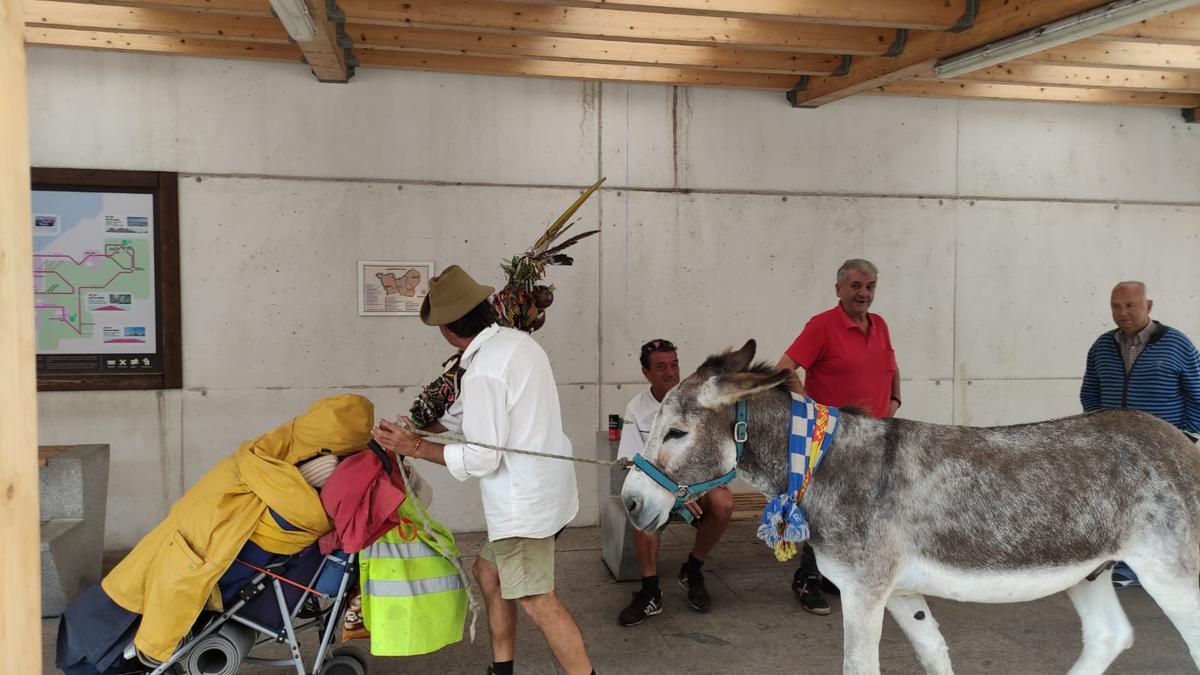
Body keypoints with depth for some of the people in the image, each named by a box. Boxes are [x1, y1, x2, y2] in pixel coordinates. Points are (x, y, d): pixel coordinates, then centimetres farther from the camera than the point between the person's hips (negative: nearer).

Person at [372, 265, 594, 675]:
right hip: (541, 488, 10)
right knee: (489, 572, 21)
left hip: (523, 500, -10)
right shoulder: (517, 341, 5)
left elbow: (481, 459, -20)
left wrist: (416, 448, -12)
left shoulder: (483, 372, -23)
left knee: (536, 600, 0)